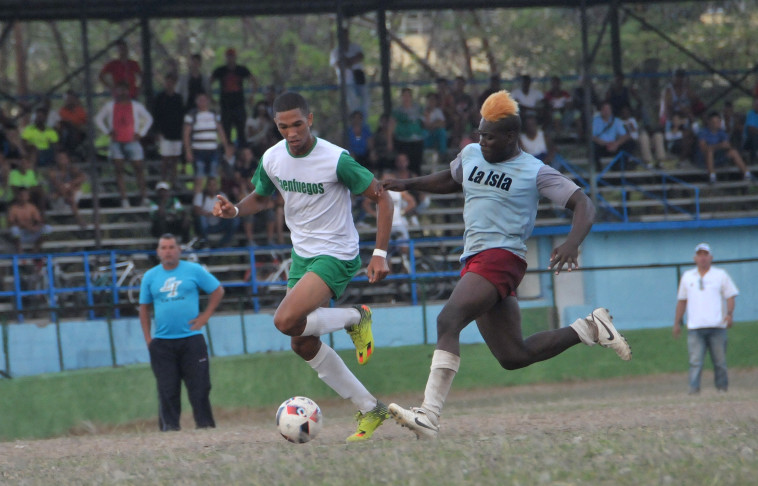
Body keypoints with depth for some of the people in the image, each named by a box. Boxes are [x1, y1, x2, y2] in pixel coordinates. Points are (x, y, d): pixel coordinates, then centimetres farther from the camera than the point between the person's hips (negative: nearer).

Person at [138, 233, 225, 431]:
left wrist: (205, 316, 1)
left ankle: (205, 423, 0)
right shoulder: (150, 277, 9)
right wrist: (148, 338, 5)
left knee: (199, 385, -5)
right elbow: (144, 308, 14)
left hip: (191, 339, -1)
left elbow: (218, 291, 11)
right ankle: (169, 425, 2)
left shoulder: (194, 270, 4)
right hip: (162, 343, 1)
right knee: (167, 389, -2)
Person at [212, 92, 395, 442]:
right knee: (304, 345, 6)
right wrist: (235, 210, -5)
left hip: (336, 255, -7)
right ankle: (369, 409, 16)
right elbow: (260, 198, 18)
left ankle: (356, 318, 0)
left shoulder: (336, 159, -20)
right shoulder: (272, 159, -2)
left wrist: (380, 253, -19)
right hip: (302, 255, 7)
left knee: (286, 321, -26)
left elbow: (382, 198, -12)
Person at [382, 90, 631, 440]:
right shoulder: (471, 155, 17)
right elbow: (450, 180, 39)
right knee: (513, 356, 8)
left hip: (501, 257, -8)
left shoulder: (534, 172, -3)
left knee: (448, 321, -27)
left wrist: (572, 243, -26)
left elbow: (584, 205, -7)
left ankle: (428, 416, -35)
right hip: (476, 262, 8)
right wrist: (409, 184, 24)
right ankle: (589, 329, 26)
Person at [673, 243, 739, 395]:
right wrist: (677, 322, 16)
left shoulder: (721, 275, 10)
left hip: (717, 325, -1)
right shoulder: (687, 277, 17)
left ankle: (722, 388, 8)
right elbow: (681, 300, 21)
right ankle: (693, 388, -18)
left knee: (720, 360, 0)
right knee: (695, 360, -11)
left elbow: (730, 296, 5)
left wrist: (729, 313, -13)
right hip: (695, 328, 1)